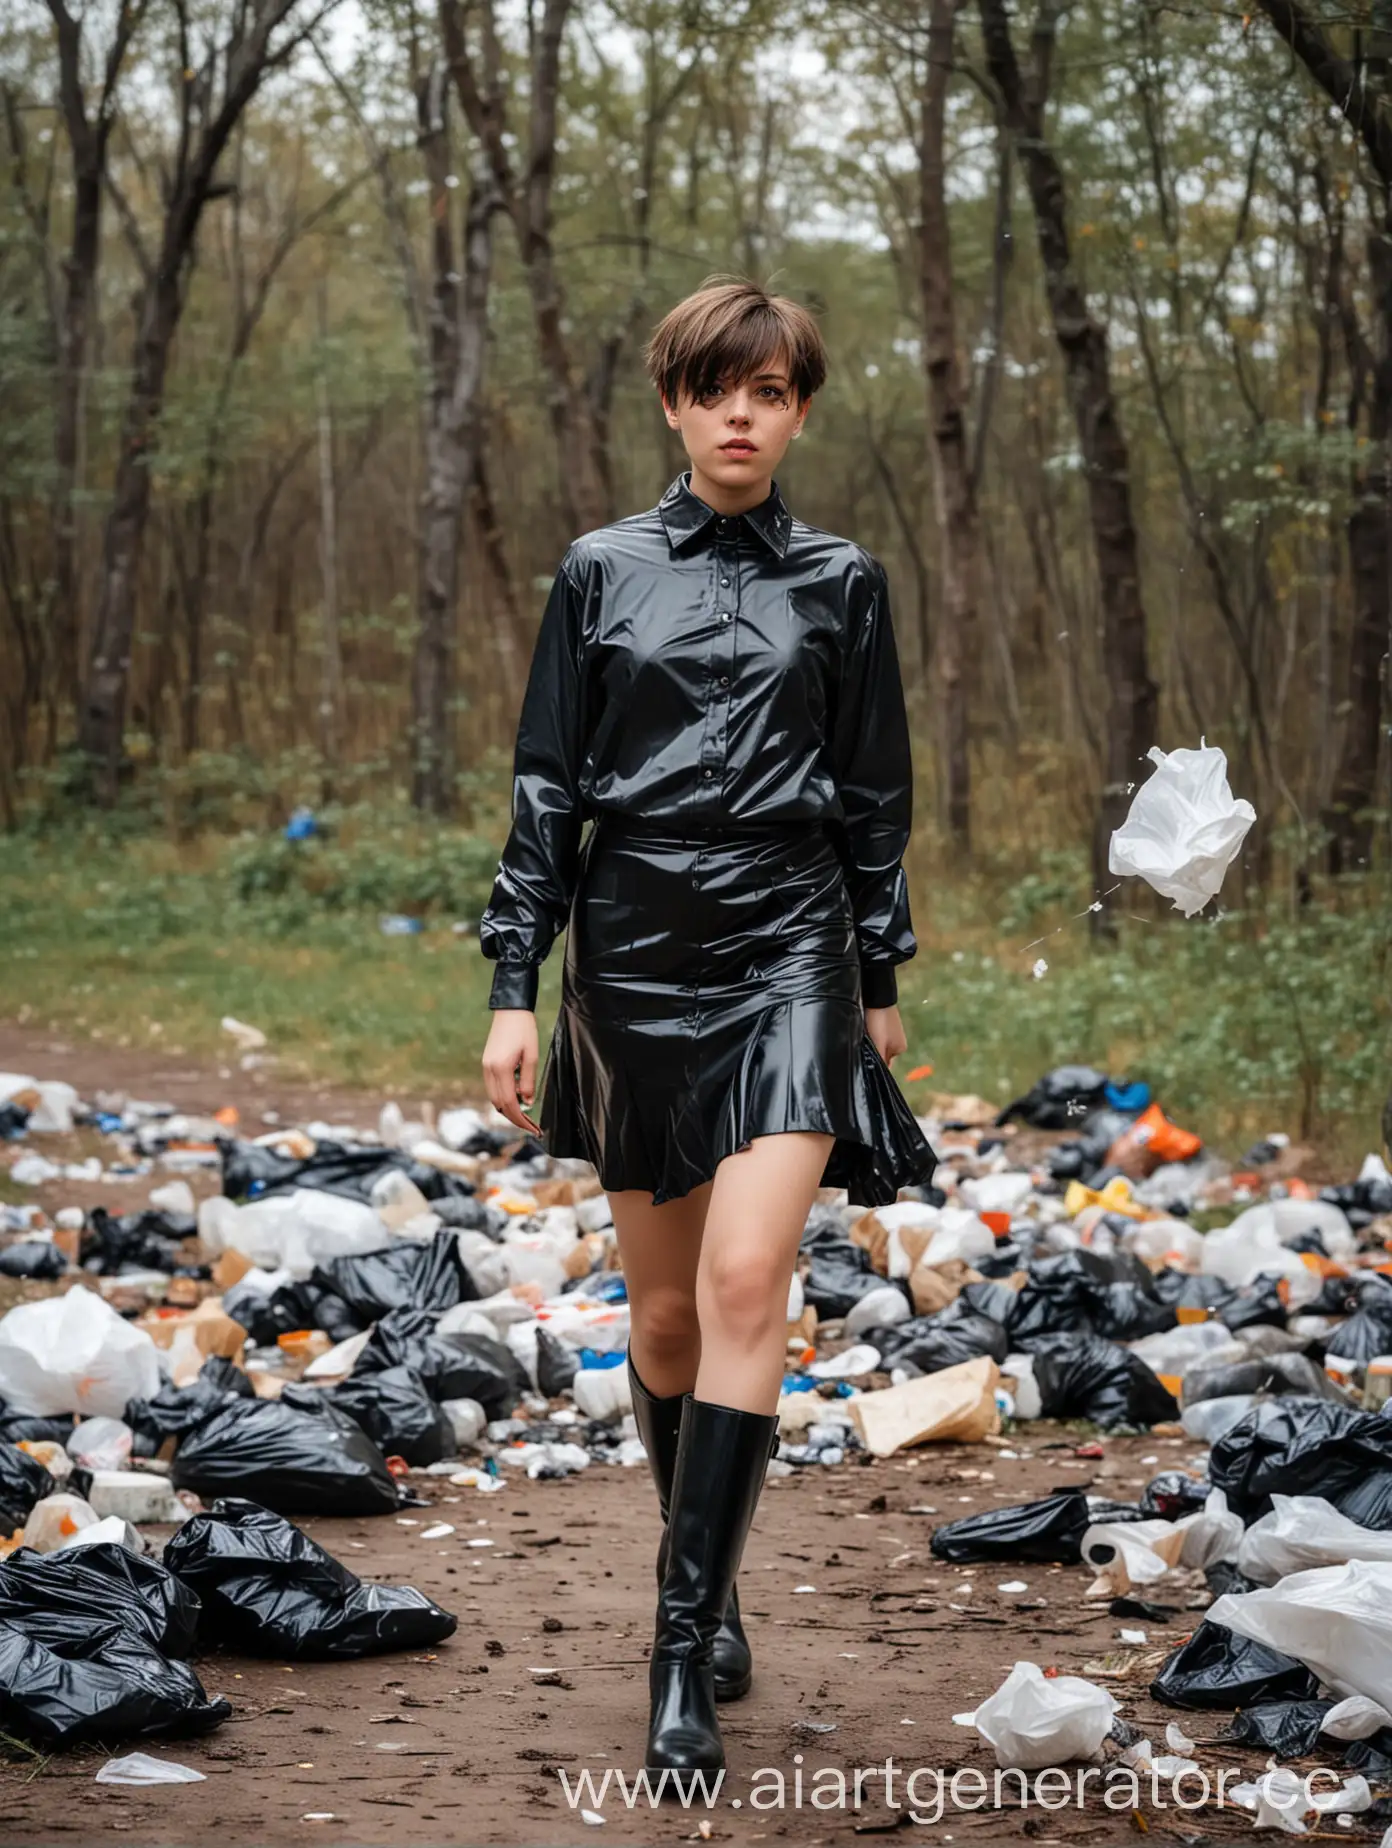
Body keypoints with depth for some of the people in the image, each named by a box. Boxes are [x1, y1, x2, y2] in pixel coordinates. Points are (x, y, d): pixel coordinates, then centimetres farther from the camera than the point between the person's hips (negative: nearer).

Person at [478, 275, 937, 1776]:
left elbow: (874, 798, 13)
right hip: (634, 959, 1)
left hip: (788, 957, -1)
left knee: (746, 1278, -17)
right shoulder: (603, 571, 5)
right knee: (664, 1307, 8)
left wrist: (881, 977, 12)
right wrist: (515, 987, 1)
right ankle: (710, 1587, 28)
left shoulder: (839, 582, 7)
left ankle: (687, 1640, -15)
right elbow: (545, 791, 6)